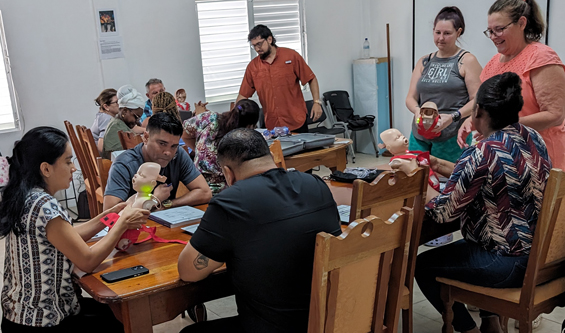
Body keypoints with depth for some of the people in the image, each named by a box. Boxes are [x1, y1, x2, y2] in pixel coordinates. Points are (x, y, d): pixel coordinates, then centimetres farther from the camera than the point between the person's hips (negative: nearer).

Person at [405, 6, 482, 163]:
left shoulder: (467, 61, 0)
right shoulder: (424, 62, 14)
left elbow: (476, 100, -7)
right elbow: (410, 97, 11)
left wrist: (453, 117, -20)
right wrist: (418, 110, -10)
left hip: (451, 138, -4)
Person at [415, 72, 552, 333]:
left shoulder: (482, 154, -25)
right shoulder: (534, 138, 1)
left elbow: (443, 212, -20)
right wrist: (441, 166, 15)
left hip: (508, 265, -9)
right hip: (539, 254, 9)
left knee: (422, 265, 11)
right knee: (459, 247, 33)